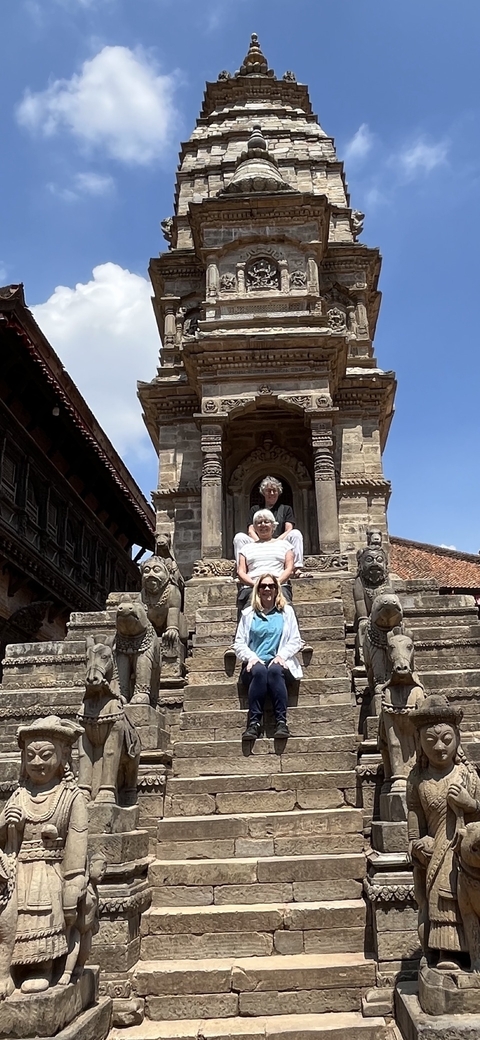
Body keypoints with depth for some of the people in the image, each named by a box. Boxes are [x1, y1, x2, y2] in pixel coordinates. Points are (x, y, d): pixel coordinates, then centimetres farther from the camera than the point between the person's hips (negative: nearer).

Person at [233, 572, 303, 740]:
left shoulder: (287, 611, 16)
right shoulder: (248, 613, 17)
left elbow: (296, 641, 9)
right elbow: (239, 643, 10)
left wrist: (281, 655, -8)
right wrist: (251, 657, -9)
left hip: (279, 663, 0)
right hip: (254, 664, 0)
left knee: (274, 670, -36)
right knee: (259, 671, -36)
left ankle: (281, 722, -39)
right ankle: (254, 722, -38)